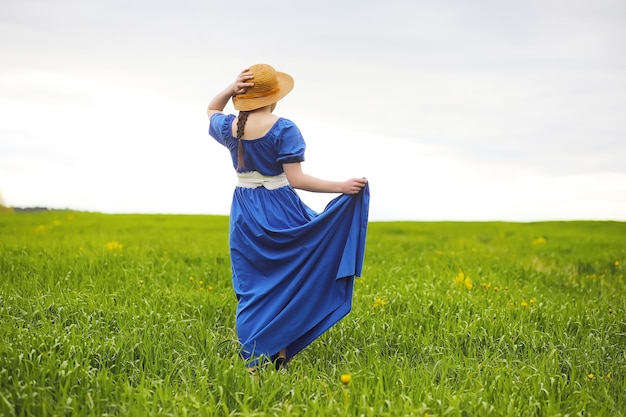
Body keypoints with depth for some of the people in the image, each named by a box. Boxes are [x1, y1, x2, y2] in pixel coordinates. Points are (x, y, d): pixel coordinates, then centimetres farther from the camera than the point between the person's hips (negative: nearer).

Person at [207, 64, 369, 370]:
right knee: (285, 283, 10)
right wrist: (341, 187, -16)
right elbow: (296, 179, -18)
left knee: (252, 289, 10)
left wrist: (230, 89, 5)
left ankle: (253, 358, 9)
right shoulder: (283, 129, -15)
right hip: (280, 212, -4)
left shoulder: (229, 127, 0)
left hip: (245, 213, 5)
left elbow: (211, 112, 24)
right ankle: (280, 354, 11)